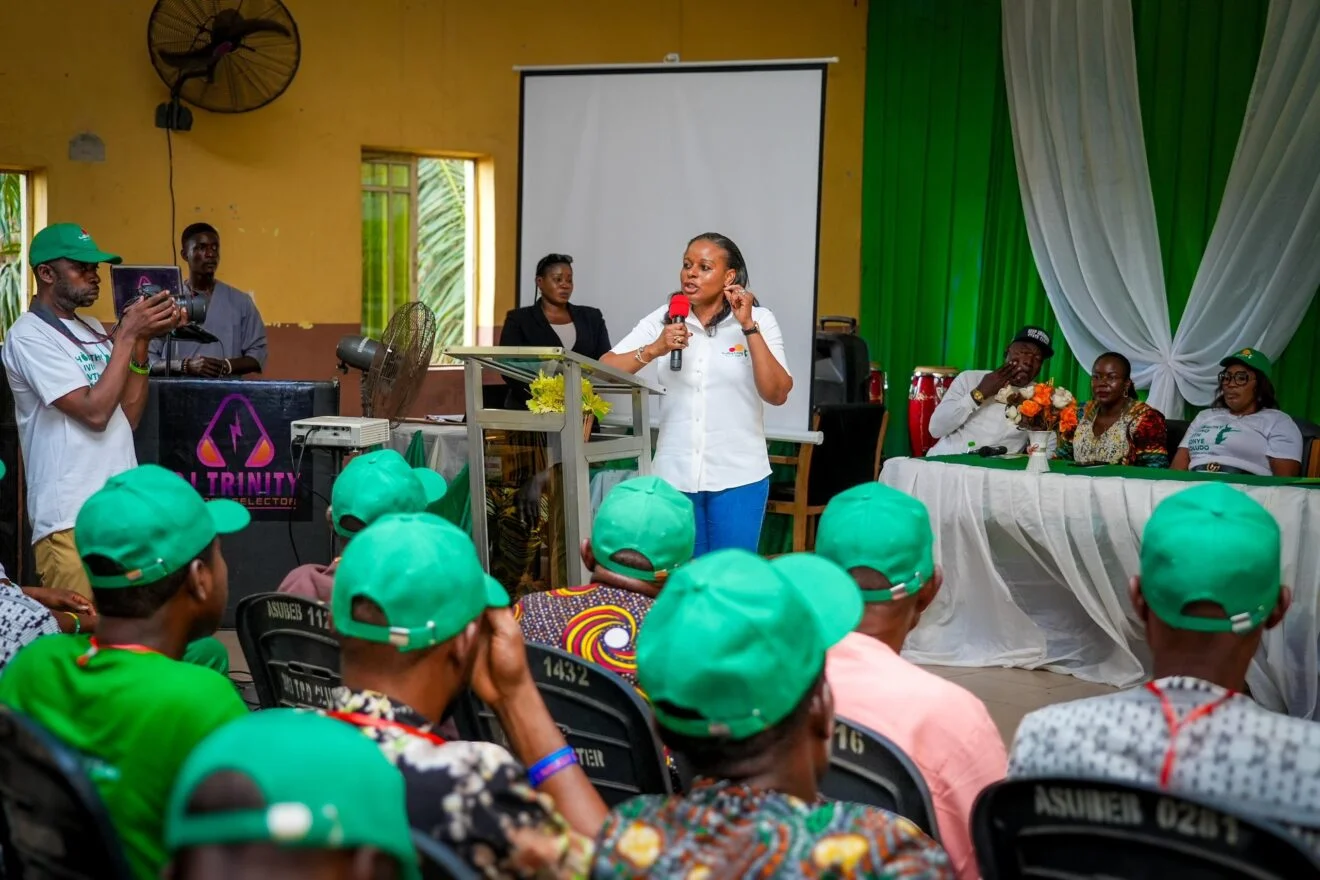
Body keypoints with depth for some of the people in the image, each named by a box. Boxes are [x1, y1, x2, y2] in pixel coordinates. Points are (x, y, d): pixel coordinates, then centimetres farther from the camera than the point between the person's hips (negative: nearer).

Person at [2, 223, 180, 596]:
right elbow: (94, 412, -18)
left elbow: (129, 416, 9)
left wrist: (141, 342, -1)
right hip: (72, 518, -7)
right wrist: (128, 334, -14)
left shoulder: (92, 328, 15)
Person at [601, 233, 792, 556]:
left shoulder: (759, 320, -2)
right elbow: (604, 370, -4)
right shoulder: (664, 318, 3)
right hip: (674, 474, 2)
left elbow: (777, 394, -14)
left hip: (737, 475, -2)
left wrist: (748, 326, -18)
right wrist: (654, 349, -20)